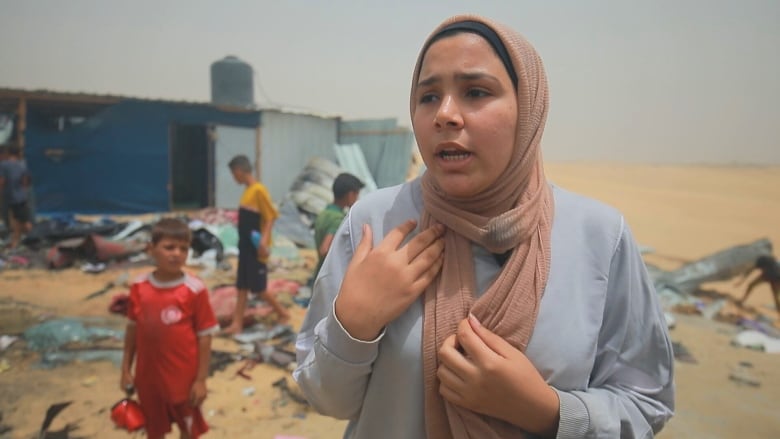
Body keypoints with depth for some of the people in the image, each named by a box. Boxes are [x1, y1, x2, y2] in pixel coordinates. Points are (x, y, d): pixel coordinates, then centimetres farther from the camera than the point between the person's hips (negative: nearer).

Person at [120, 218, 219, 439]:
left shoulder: (194, 289, -18)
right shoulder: (139, 287, -5)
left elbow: (204, 336, -13)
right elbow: (132, 329, 6)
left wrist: (201, 379, -11)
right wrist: (126, 368, 8)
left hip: (183, 375, -3)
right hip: (148, 375, 4)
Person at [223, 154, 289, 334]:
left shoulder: (259, 190, -16)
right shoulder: (247, 191, 11)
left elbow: (270, 218, -19)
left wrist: (263, 241, -29)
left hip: (256, 249, -9)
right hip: (245, 247, 9)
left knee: (258, 288, 0)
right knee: (241, 287, 10)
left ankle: (282, 313, 18)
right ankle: (237, 324, 15)